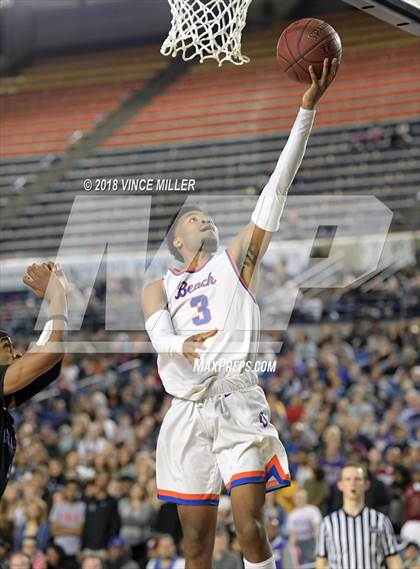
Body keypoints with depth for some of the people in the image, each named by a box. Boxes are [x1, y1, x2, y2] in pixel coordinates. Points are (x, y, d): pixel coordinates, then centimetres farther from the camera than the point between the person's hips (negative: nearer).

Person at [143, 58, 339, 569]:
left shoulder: (236, 261, 13)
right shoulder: (158, 287, 16)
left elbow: (276, 190, 5)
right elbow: (159, 336, -5)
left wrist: (307, 109, -3)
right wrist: (184, 345, -31)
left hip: (238, 406, -2)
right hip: (186, 412, 2)